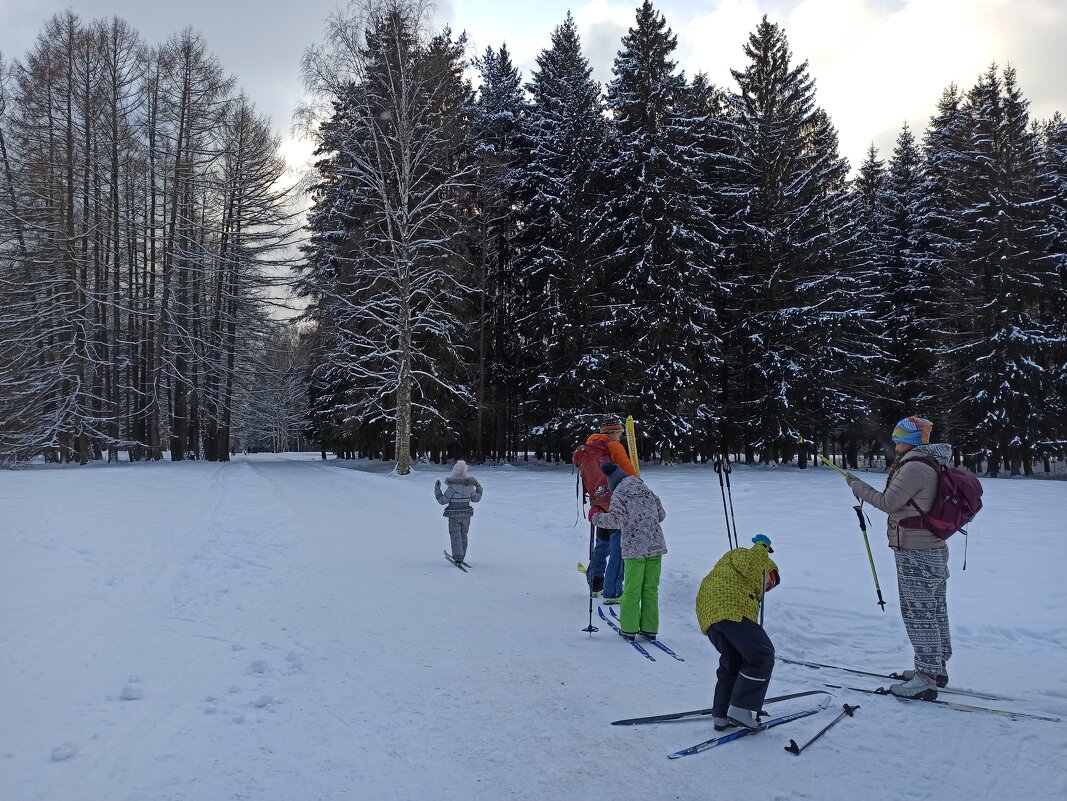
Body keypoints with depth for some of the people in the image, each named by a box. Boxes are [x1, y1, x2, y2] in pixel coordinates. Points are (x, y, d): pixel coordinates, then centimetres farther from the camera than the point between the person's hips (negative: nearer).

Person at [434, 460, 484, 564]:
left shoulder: (453, 486, -20)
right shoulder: (470, 485, -6)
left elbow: (442, 501, -14)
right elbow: (476, 498, 8)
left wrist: (437, 489, -6)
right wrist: (479, 489, 23)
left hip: (454, 514, -5)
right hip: (466, 514, 5)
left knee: (455, 535, 2)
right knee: (463, 535, 17)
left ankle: (458, 556, -8)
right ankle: (461, 556, 27)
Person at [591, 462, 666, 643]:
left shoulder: (618, 493, -3)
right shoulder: (646, 489, 14)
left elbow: (616, 519, -16)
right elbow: (661, 514, 18)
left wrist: (595, 517, -2)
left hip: (634, 548, -5)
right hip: (656, 546, 5)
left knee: (632, 590, 5)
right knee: (651, 589, 11)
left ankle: (629, 629, 11)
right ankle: (649, 628, 15)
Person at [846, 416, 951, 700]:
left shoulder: (915, 467, -20)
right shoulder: (934, 466, 10)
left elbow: (889, 502, -16)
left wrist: (857, 486, -6)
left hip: (915, 554, -10)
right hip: (934, 549, 10)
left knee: (918, 614, -4)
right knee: (935, 611, 17)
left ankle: (926, 679, 2)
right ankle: (937, 668, 29)